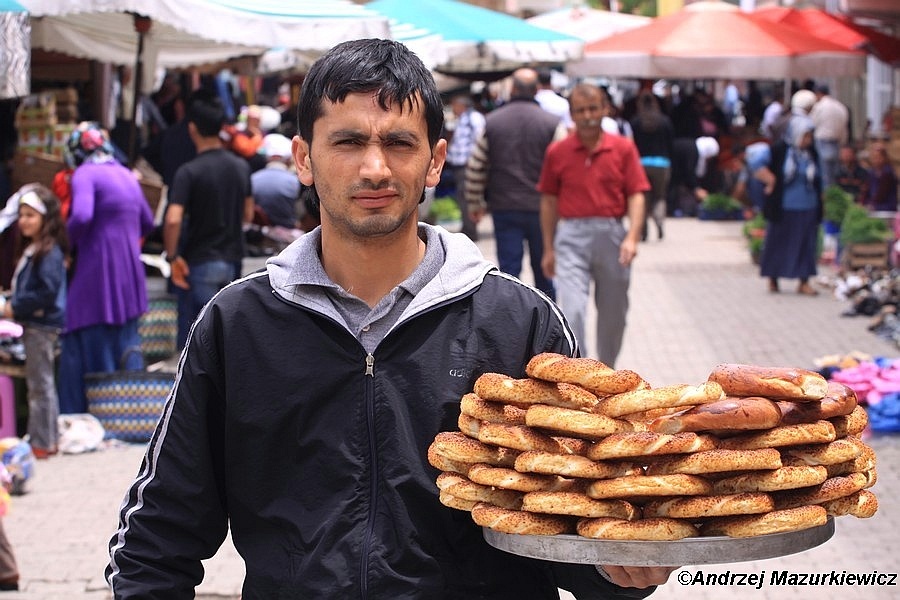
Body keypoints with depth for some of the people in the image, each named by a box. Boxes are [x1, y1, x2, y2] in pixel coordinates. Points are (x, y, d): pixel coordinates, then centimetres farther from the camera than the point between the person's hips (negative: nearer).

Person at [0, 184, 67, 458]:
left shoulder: (49, 253, -16)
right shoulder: (32, 250, 15)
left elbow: (47, 292, -22)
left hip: (43, 325, -10)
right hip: (34, 324, 10)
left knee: (40, 384, -4)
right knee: (40, 384, 15)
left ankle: (42, 443, 1)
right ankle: (46, 438, 23)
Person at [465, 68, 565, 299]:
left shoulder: (492, 122, 0)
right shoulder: (552, 123, -5)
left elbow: (475, 169, 4)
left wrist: (475, 204, 15)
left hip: (504, 208, 1)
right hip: (541, 209, -1)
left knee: (508, 266, 2)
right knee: (544, 271, 11)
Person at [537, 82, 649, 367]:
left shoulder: (624, 148, 2)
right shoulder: (557, 152, 2)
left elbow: (636, 195, -1)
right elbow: (549, 201, 7)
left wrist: (632, 237, -15)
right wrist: (548, 248, 6)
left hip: (612, 236, 2)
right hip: (572, 238, -1)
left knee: (613, 314, 13)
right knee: (572, 311, -14)